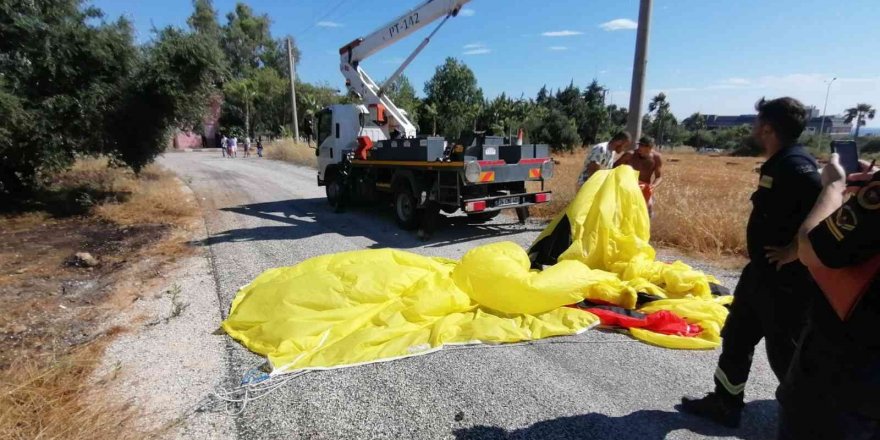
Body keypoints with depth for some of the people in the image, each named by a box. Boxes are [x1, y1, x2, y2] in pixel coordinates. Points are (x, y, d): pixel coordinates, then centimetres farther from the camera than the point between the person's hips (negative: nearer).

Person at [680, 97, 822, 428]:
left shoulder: (795, 165, -21)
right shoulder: (778, 164, 9)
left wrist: (794, 252, -21)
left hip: (787, 281, -10)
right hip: (761, 273, 10)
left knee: (784, 353, 5)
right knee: (736, 338, 17)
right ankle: (725, 404, 32)